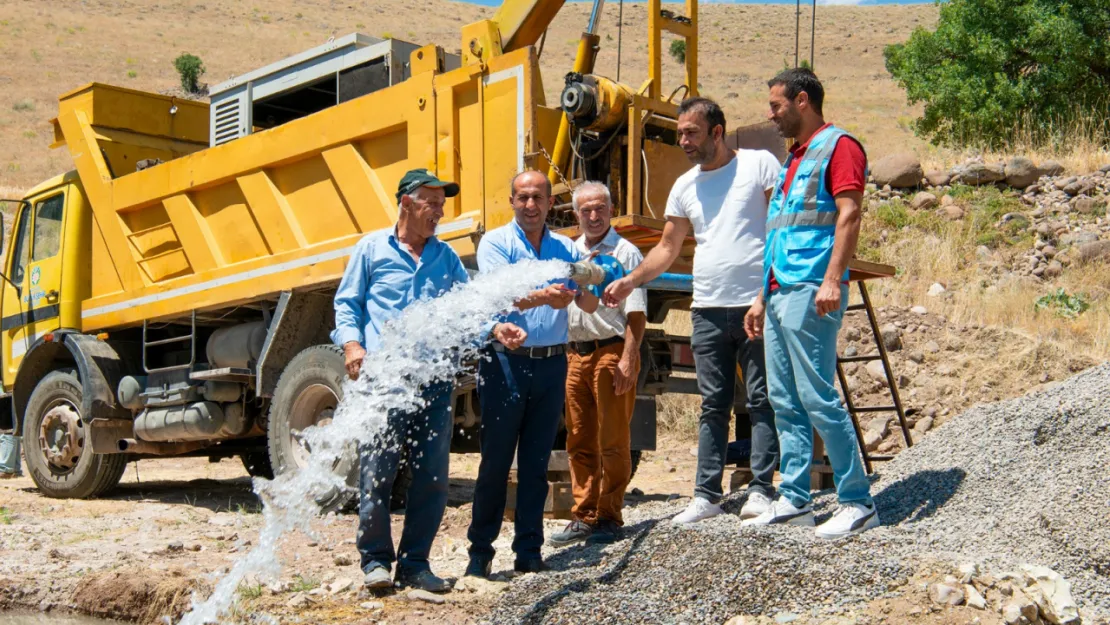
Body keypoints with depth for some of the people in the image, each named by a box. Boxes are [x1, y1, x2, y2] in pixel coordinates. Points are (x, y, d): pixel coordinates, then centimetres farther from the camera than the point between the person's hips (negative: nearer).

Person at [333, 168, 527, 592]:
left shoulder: (446, 257, 19)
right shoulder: (373, 247, 10)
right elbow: (347, 302, 10)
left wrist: (495, 328, -4)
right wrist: (352, 344, -7)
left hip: (435, 377, 4)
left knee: (433, 475, 2)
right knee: (377, 470, -6)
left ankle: (415, 563, 13)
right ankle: (376, 559, 8)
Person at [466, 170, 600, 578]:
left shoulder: (566, 249, 12)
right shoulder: (496, 242, 0)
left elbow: (589, 306, 7)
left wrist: (587, 282, -15)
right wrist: (543, 297, -35)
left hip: (551, 364, 4)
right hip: (507, 363, -4)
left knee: (536, 464, 9)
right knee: (496, 462, 2)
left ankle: (529, 553, 17)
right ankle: (480, 552, 13)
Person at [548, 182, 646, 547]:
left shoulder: (625, 253, -2)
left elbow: (636, 313, -8)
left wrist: (627, 360, -18)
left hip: (612, 352, -6)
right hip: (575, 355, 6)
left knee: (613, 442, -2)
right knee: (579, 441, 9)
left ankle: (609, 518, 5)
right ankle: (583, 517, 17)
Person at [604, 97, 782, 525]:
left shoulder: (759, 164, 0)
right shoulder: (685, 186, 14)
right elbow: (668, 248, 16)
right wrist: (631, 280, 3)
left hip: (758, 303, -4)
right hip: (708, 310, 5)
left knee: (761, 401, 1)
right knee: (714, 406, 7)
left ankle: (760, 490, 6)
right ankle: (707, 494, 10)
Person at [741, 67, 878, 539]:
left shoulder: (838, 146, -3)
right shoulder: (794, 159, 24)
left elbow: (849, 215, -15)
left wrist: (833, 280, -25)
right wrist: (763, 298, 23)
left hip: (810, 293, -10)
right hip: (781, 293, 10)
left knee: (818, 399, -10)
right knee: (785, 403, 9)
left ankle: (858, 503, -2)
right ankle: (794, 501, 15)